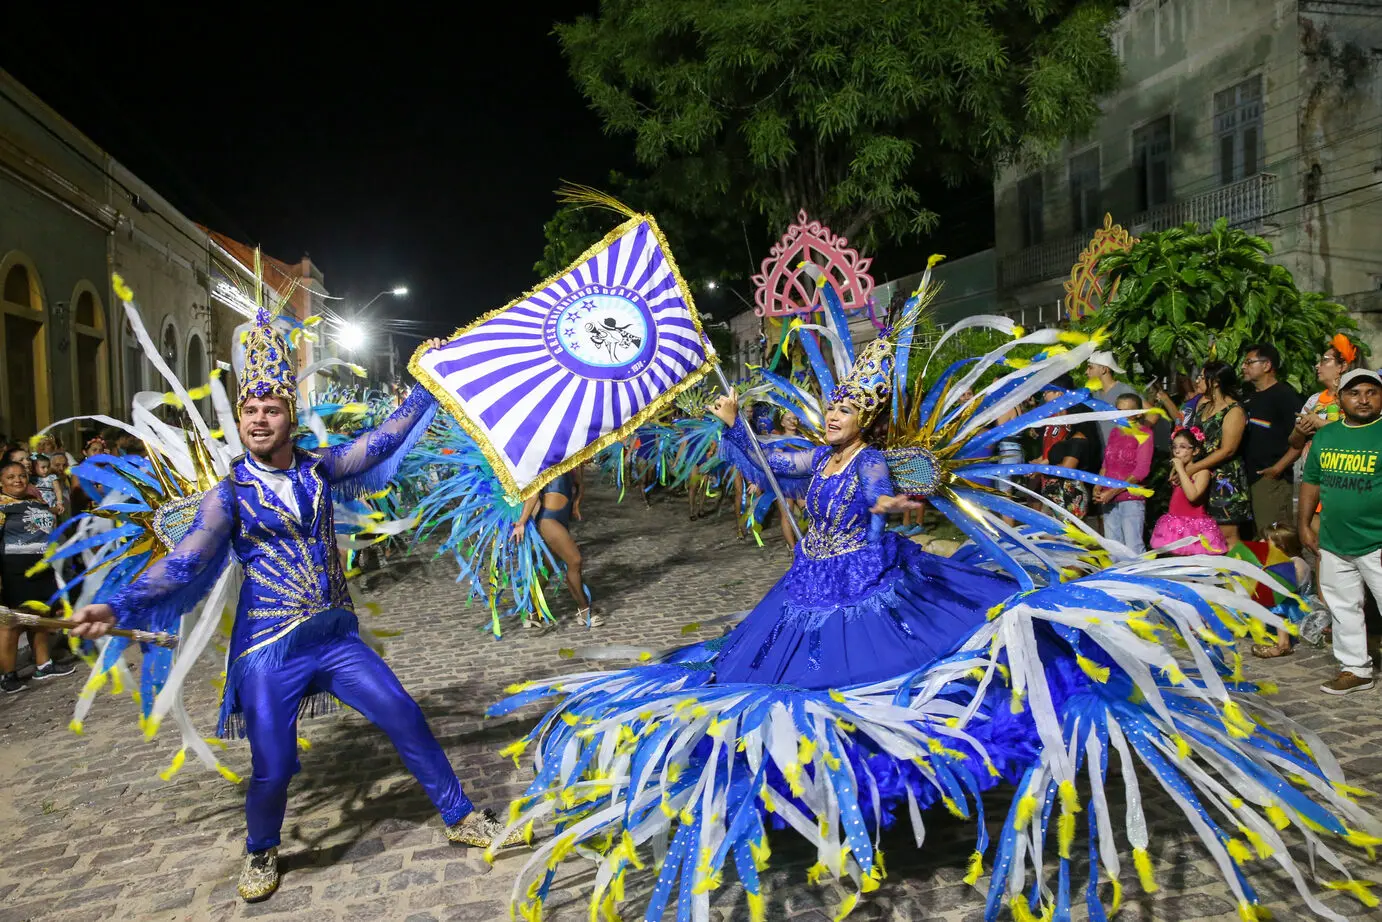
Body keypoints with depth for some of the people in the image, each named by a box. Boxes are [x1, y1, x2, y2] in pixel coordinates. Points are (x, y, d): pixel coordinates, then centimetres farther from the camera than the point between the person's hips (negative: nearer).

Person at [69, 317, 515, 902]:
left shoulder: (319, 468, 3)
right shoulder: (229, 493, -5)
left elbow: (384, 440, 7)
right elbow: (185, 562, -14)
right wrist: (118, 607, -27)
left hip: (337, 636, 3)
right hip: (270, 651, -3)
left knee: (407, 722, 3)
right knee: (272, 769, 0)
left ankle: (459, 817, 23)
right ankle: (261, 853, 35)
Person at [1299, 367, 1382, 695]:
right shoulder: (1325, 435, 9)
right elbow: (1311, 481, 16)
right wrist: (1304, 524, 12)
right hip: (1333, 544, 6)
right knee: (1343, 609, 15)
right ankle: (1355, 669, 27)